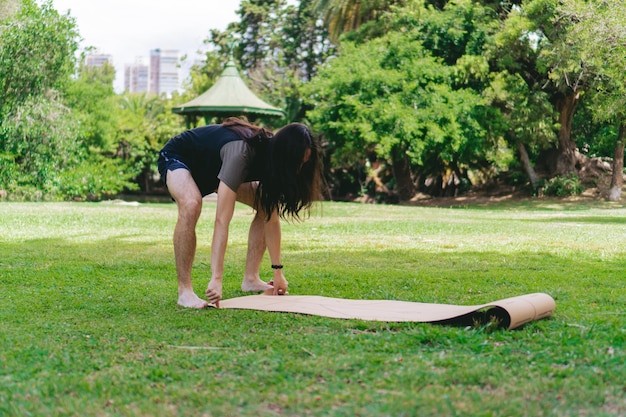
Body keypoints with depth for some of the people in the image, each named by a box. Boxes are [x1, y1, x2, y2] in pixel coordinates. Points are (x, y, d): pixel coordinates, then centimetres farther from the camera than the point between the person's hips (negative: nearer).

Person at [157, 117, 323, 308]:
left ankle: (250, 279, 1)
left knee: (265, 204, -3)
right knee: (191, 205, -38)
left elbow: (271, 218, -11)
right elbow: (222, 221, -45)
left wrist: (278, 272, -12)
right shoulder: (241, 154, -41)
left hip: (211, 167, 8)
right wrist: (216, 279, -49)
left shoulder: (272, 157, -17)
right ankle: (184, 290, -30)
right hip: (176, 157, -8)